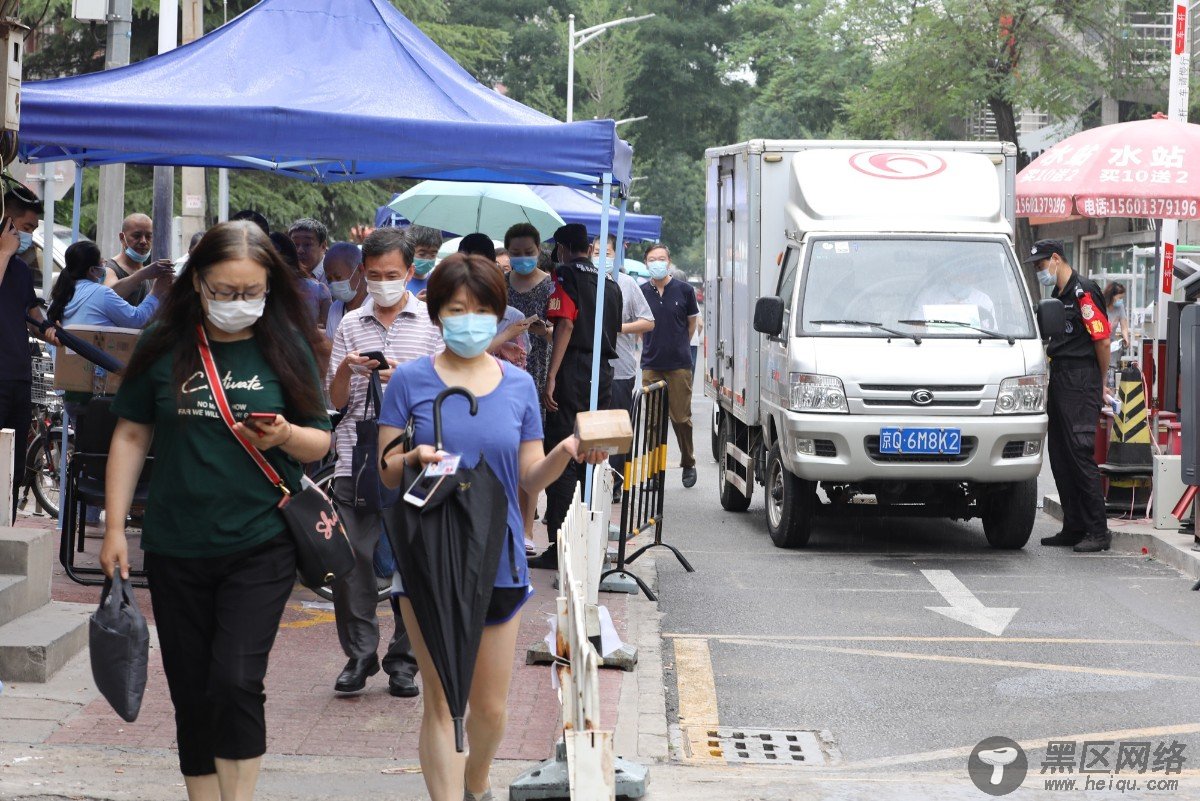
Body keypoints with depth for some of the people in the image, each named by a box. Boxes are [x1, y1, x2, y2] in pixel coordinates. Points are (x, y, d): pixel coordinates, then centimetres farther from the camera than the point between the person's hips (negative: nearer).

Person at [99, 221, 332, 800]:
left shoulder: (286, 347, 0)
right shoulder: (164, 345, 1)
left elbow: (320, 442, 5)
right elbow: (131, 436, 7)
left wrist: (286, 437, -17)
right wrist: (114, 528, 3)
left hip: (259, 544, -2)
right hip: (175, 548, 2)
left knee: (236, 683, -15)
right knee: (191, 694, 8)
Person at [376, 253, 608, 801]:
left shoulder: (519, 385, 7)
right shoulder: (411, 380, -1)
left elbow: (529, 479, 8)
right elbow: (386, 471, -1)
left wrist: (565, 454, -11)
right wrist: (414, 459, -22)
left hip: (498, 558, 3)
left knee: (490, 707, 11)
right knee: (442, 702, -3)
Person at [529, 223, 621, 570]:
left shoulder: (567, 274, -4)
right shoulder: (609, 281, 17)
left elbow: (566, 324, -15)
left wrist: (551, 376, -19)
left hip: (574, 372, -7)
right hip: (603, 374, 7)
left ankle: (560, 547, -11)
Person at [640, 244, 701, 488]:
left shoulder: (684, 290, 1)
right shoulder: (641, 292, 4)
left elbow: (693, 322, 13)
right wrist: (650, 347, 11)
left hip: (679, 365, -1)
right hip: (651, 365, 1)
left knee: (681, 418, 0)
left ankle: (688, 463, 16)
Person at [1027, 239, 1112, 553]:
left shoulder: (1083, 291, -12)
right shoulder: (1057, 294, 17)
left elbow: (1103, 339, -13)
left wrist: (1101, 383, -4)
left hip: (1081, 381, -10)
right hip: (1059, 380, 10)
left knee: (1080, 454, -11)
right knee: (1059, 456, 9)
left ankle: (1098, 530, -7)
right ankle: (1074, 527, 14)